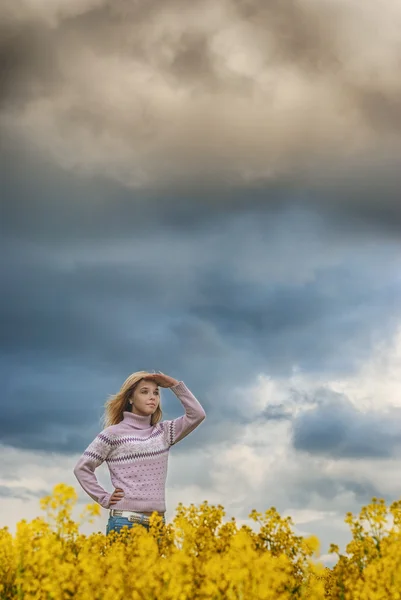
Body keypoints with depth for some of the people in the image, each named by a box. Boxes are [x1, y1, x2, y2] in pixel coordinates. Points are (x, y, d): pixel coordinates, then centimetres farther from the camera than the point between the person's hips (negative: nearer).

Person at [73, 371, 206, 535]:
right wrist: (104, 499, -3)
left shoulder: (163, 432, 12)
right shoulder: (114, 433, -1)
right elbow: (82, 468, 2)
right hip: (125, 522, -4)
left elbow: (197, 414, 2)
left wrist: (174, 384, 0)